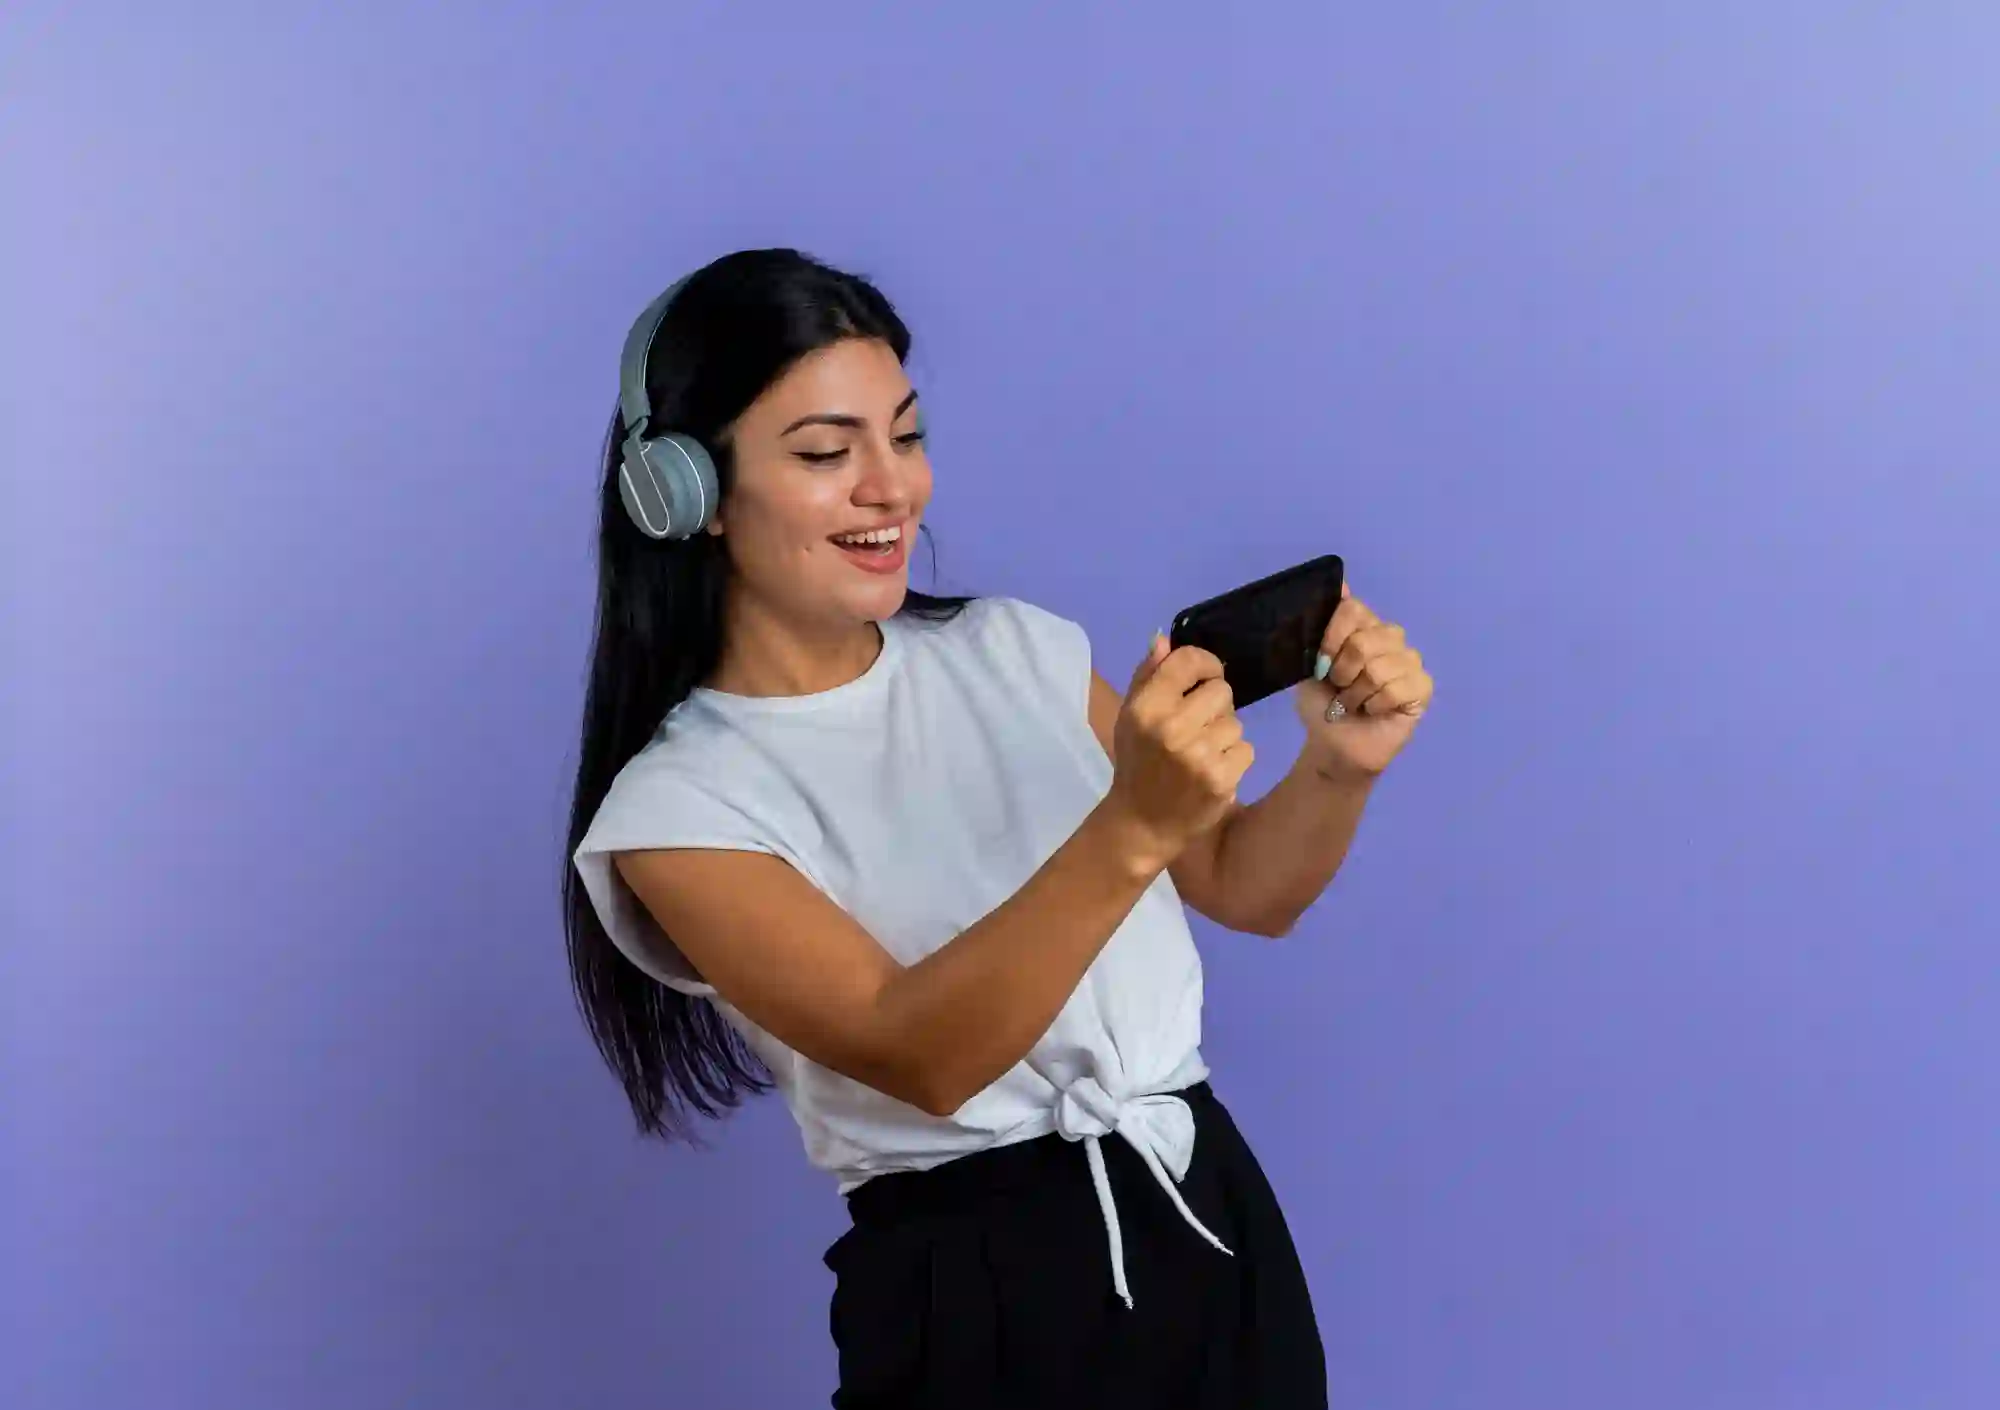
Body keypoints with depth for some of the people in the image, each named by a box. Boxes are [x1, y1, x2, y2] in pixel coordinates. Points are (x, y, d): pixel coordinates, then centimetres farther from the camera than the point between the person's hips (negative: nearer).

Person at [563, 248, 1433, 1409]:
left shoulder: (1018, 648, 4)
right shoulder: (679, 802, -9)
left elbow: (1243, 892, 10)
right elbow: (918, 1055, -22)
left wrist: (1340, 766, -10)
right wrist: (1130, 826, -34)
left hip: (1214, 1221, 5)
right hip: (980, 1299, -4)